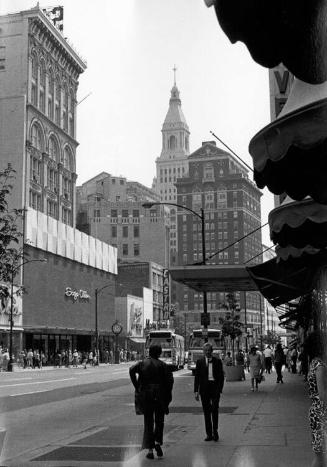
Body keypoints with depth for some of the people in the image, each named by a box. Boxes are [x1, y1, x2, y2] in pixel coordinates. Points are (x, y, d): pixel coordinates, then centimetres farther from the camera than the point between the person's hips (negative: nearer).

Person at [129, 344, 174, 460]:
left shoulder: (142, 363, 6)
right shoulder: (162, 365, 2)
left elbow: (132, 370, -13)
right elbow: (170, 379, -11)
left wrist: (137, 388, -9)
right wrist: (167, 395, -3)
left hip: (146, 395, 1)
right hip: (160, 396, -1)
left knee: (148, 423, 8)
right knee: (159, 421, 17)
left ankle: (150, 449, 3)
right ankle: (158, 442, 0)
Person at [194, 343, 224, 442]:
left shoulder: (217, 361, 3)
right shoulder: (200, 361, 6)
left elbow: (221, 376, 4)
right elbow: (197, 377, 6)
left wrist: (219, 389, -6)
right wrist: (196, 391, -1)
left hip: (215, 388, -2)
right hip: (204, 388, 2)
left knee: (214, 409, -11)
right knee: (206, 412, 5)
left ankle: (215, 431, 8)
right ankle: (209, 434, 12)